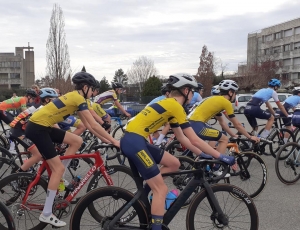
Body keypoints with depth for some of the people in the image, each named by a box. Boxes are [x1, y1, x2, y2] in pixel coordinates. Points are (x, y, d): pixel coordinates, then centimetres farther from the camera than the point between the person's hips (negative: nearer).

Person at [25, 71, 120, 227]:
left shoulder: (74, 97, 15)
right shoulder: (79, 98, -13)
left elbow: (88, 125, 16)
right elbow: (94, 125, -15)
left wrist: (106, 139, 13)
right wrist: (113, 140, -9)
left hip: (43, 126, 9)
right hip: (37, 128, -9)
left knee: (77, 141, 7)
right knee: (58, 167, -7)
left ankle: (58, 177, 15)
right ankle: (46, 214, -1)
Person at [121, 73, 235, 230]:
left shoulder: (169, 105, 18)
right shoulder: (175, 106, -10)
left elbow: (181, 138, 22)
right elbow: (194, 140, -11)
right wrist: (221, 157, -4)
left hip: (136, 140, 9)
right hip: (134, 142, -9)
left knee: (174, 164, 15)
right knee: (161, 189, -5)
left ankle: (143, 194, 19)